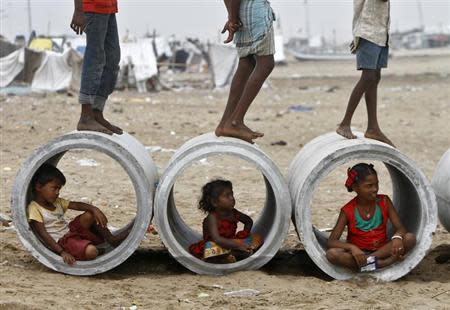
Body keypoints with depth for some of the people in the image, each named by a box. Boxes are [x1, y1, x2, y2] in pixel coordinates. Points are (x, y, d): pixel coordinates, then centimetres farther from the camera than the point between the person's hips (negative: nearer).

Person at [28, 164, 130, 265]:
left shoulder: (57, 202, 12)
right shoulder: (34, 209, -12)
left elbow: (76, 205, 1)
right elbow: (43, 234, -19)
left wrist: (94, 209, -20)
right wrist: (62, 252, -28)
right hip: (62, 241, -9)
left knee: (90, 214, -9)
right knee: (91, 251, -32)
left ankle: (111, 239, 1)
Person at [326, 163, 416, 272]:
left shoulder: (384, 202, -2)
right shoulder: (348, 211, -8)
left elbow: (401, 228, -6)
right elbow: (331, 241, -14)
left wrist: (397, 237, -32)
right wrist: (351, 247, -34)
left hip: (381, 250, 2)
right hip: (358, 253, -2)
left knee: (410, 238, -21)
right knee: (331, 254, -32)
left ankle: (367, 260, -26)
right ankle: (384, 263, -32)